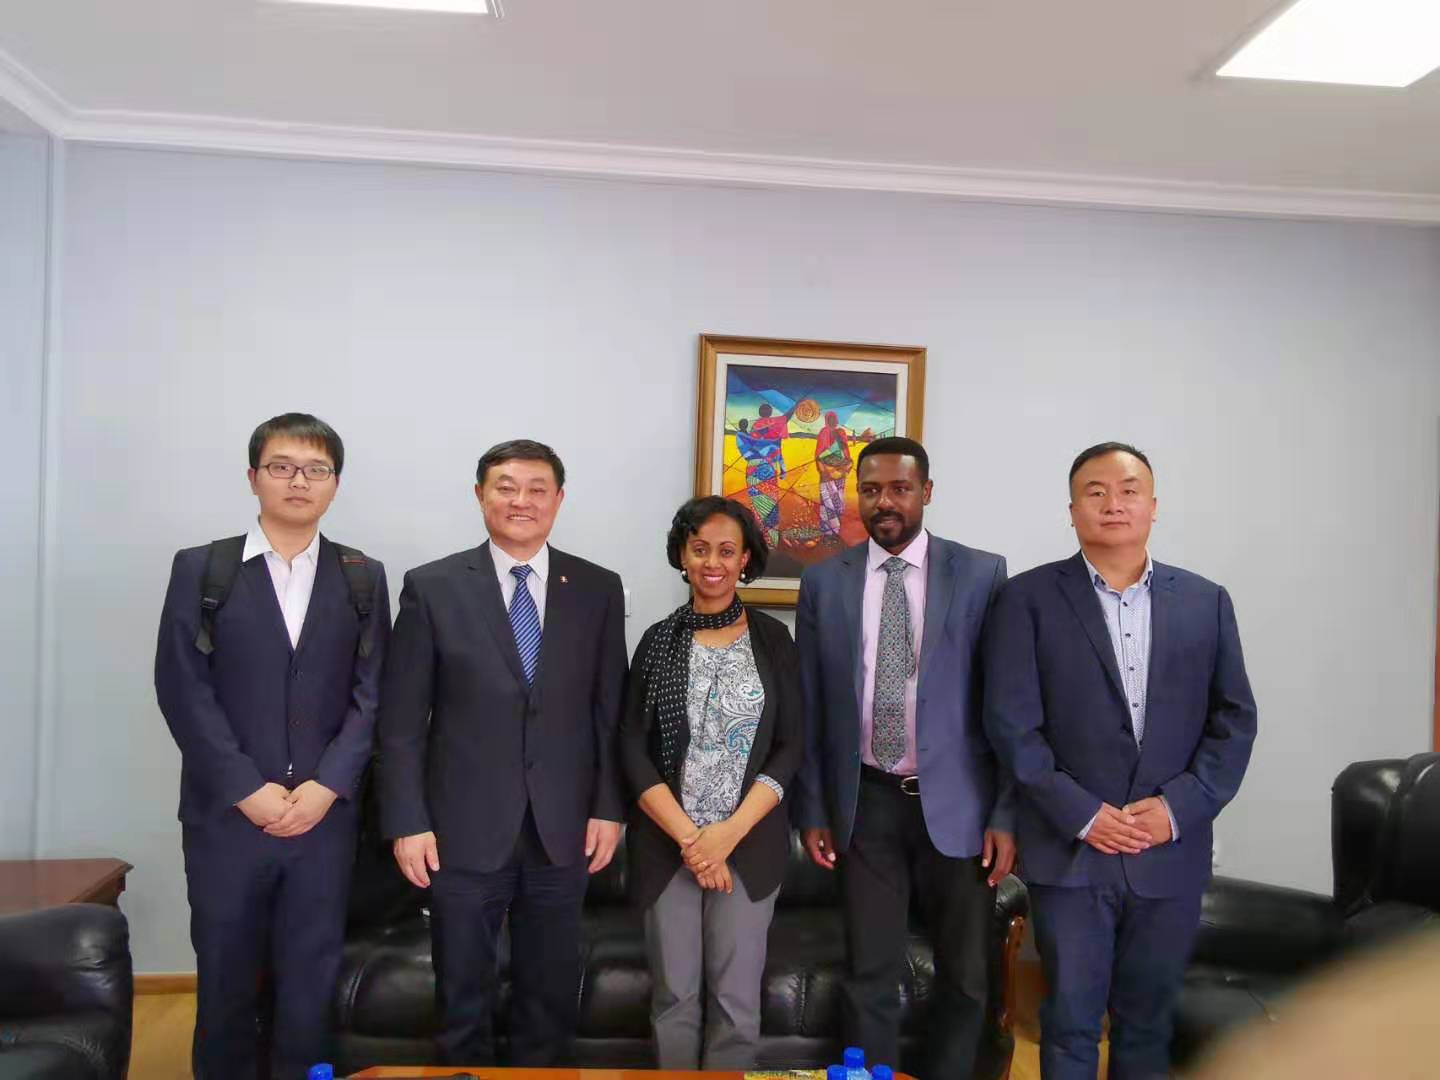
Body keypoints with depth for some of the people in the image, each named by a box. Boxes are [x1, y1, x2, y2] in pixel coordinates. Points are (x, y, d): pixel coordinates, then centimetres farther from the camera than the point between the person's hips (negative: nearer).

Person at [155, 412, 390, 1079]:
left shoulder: (364, 578, 6)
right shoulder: (199, 569, 3)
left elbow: (373, 693, 2)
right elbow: (182, 689, -4)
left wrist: (325, 786, -10)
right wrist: (248, 790, -11)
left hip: (325, 815, 1)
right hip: (225, 815, -1)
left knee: (311, 980, 8)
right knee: (225, 979, 10)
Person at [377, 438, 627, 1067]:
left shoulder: (598, 589, 2)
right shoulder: (432, 587, -3)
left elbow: (611, 710, 4)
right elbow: (402, 721, -3)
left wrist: (609, 808, 0)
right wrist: (407, 823, -6)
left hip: (563, 830, 2)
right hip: (464, 831, -1)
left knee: (551, 994, 16)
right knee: (463, 998, 14)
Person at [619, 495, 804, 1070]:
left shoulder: (773, 638, 1)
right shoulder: (658, 639, 1)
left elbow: (790, 747, -1)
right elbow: (633, 748, -2)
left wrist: (730, 831, -12)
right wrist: (688, 837, -12)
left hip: (750, 842, 0)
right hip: (667, 843, 0)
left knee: (736, 996, 6)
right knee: (675, 994, 9)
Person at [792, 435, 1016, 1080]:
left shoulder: (982, 574, -3)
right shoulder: (824, 583, 2)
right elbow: (810, 708, 5)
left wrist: (1006, 814, -5)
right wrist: (813, 809, 4)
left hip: (955, 802, 0)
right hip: (865, 804, 1)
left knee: (966, 976, 13)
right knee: (868, 975, 9)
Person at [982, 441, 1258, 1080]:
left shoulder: (1206, 601, 6)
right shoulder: (1028, 599, -3)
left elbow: (1235, 719, 5)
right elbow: (1011, 722, -8)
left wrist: (1180, 806, -8)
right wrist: (1079, 813, -14)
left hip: (1171, 852, 3)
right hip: (1069, 850, -2)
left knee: (1149, 1021, 16)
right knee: (1070, 1022, 8)